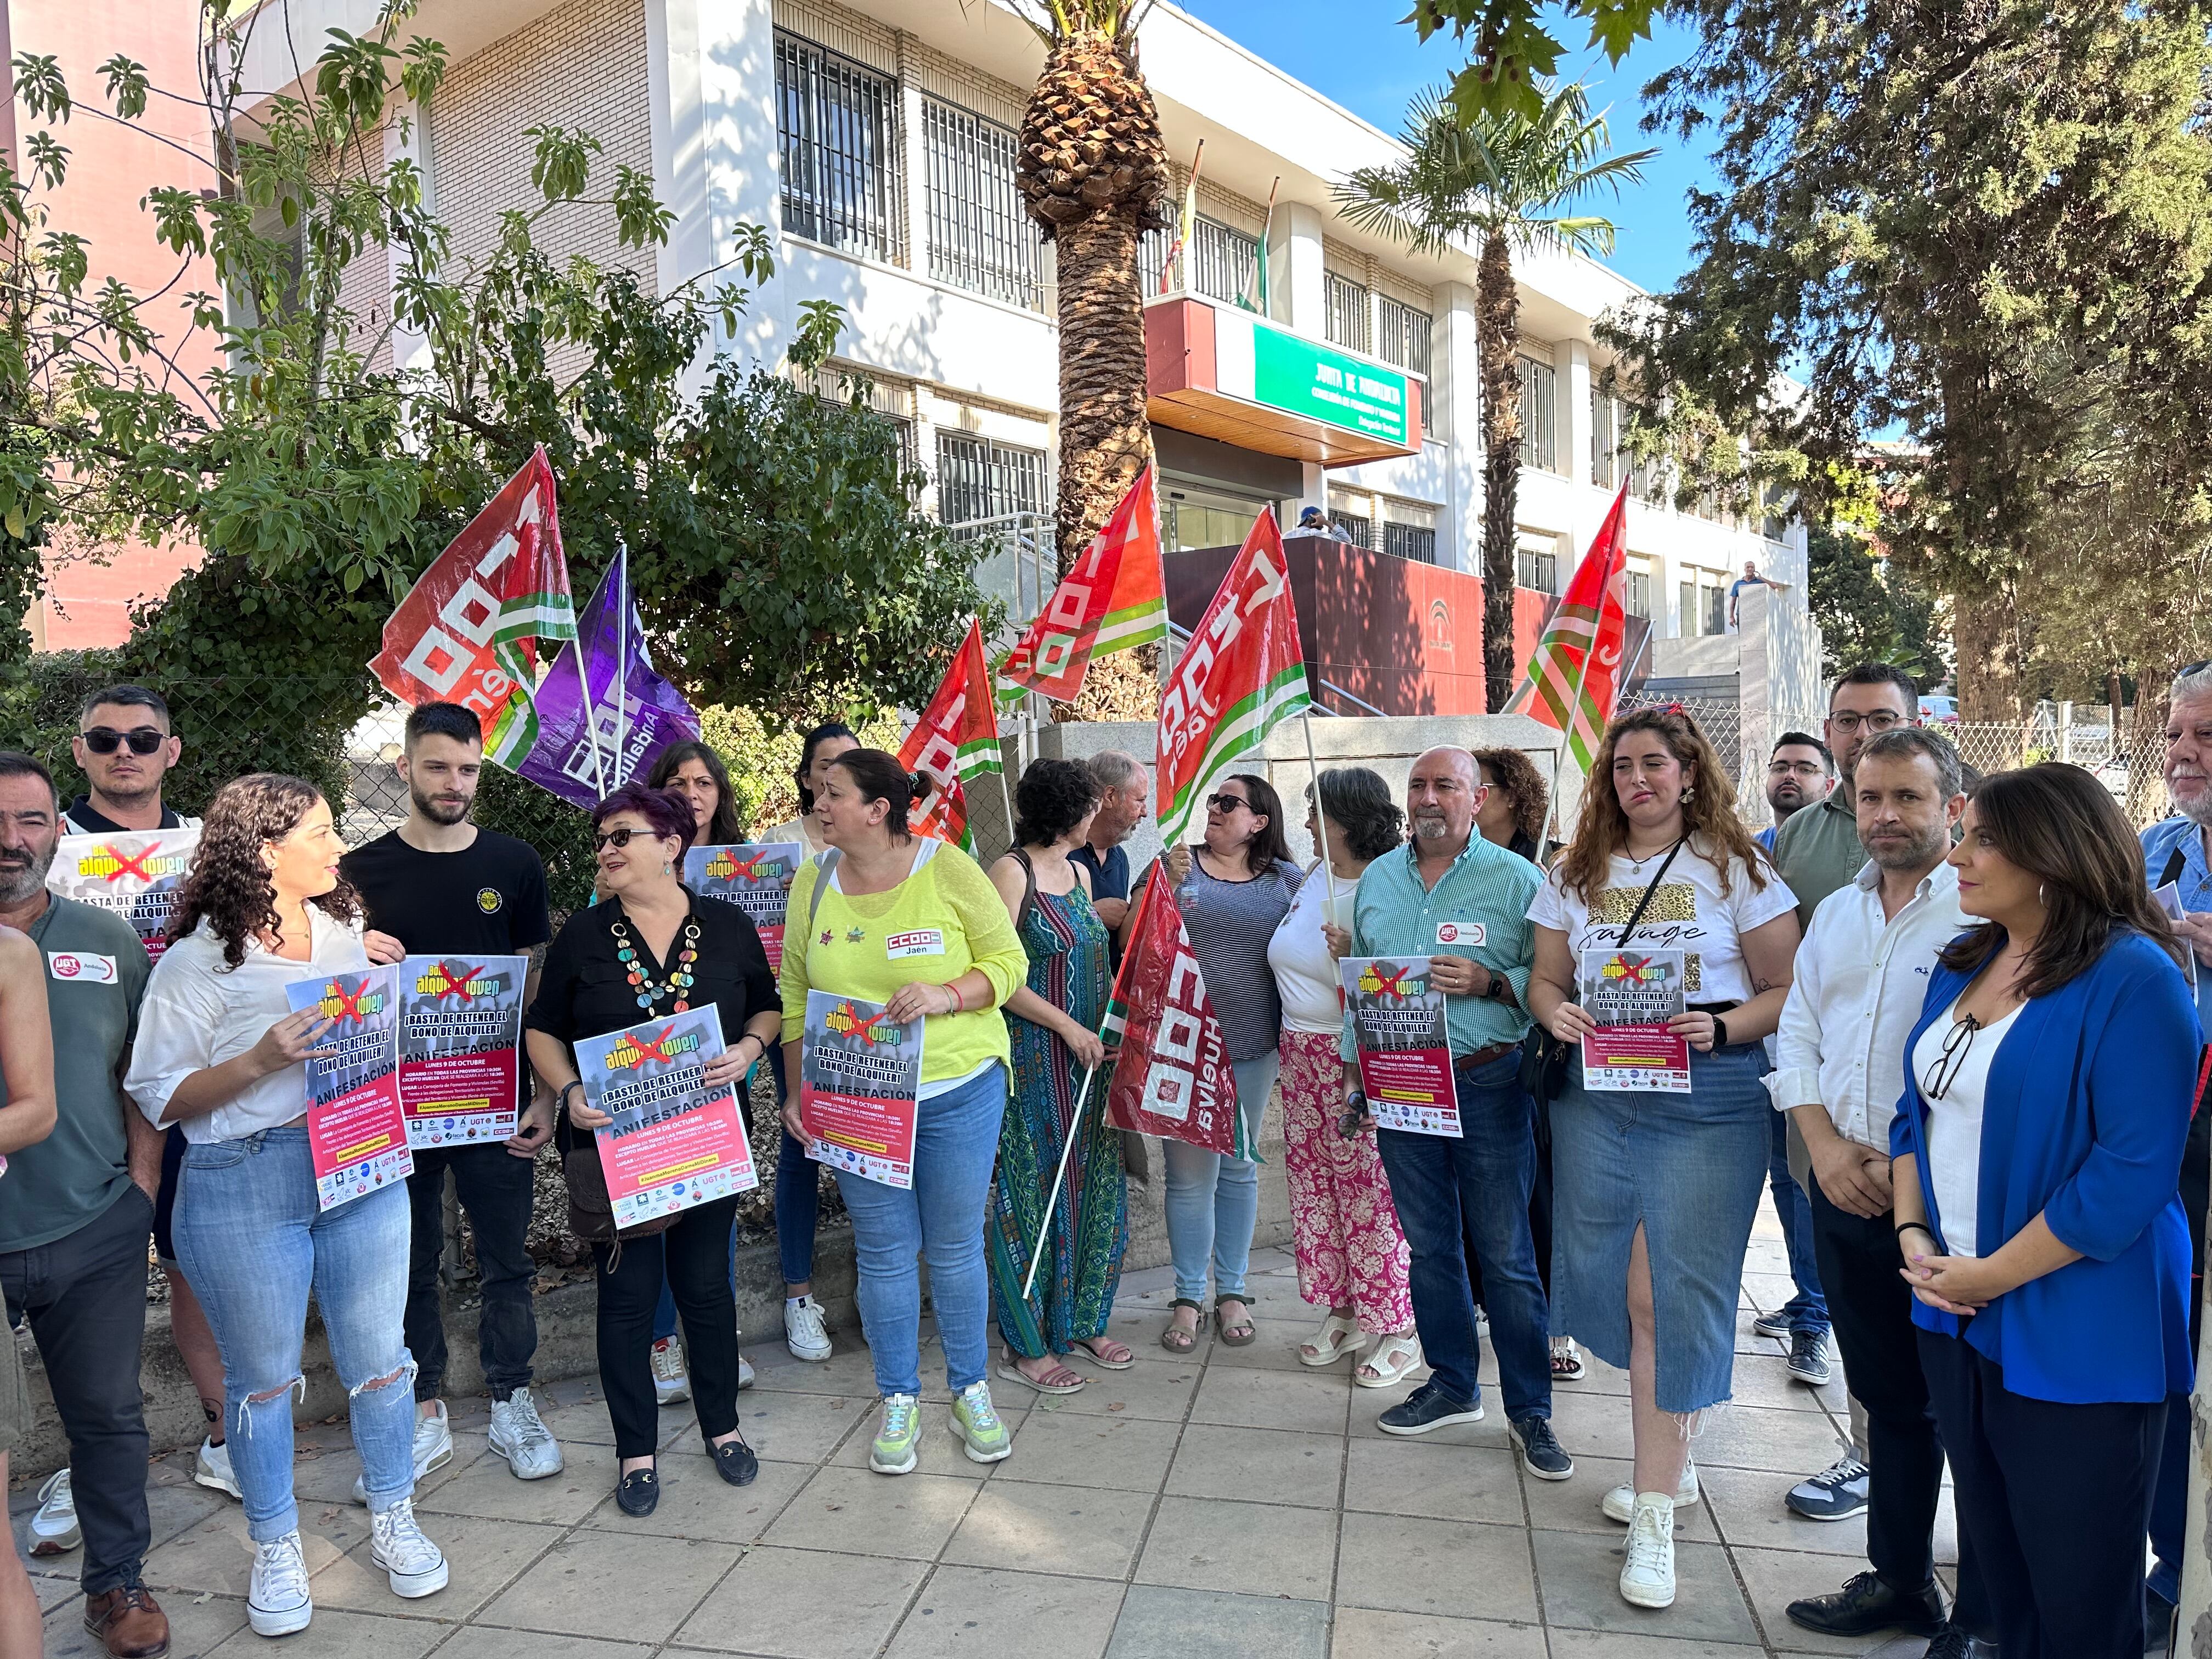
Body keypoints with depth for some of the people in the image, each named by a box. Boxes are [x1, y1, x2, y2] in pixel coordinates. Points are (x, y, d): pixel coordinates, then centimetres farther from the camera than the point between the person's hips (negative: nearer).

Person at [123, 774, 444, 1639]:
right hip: (245, 1191, -4)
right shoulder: (198, 961, -8)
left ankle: (392, 1520, 31)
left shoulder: (346, 931, 8)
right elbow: (159, 1097, -8)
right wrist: (261, 1061, -22)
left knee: (379, 1356, 11)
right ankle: (276, 1549, 30)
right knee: (262, 1377, 10)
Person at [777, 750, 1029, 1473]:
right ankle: (899, 1400, 28)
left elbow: (1007, 961, -4)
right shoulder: (813, 883, 2)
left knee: (956, 1246, 10)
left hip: (958, 1092, -2)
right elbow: (795, 994, 6)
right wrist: (798, 1089, 2)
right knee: (885, 1251, 9)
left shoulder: (950, 870, -7)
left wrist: (949, 994, -21)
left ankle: (970, 1391, 29)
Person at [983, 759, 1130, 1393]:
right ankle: (1028, 1346, 15)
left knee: (1095, 1188, 12)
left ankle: (1083, 1322, 29)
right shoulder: (1011, 872, -12)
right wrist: (1067, 1026, -16)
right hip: (1032, 1056, -7)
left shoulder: (1079, 872, 12)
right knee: (1033, 1193, 2)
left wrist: (1112, 1022, 3)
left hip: (1088, 1055, 8)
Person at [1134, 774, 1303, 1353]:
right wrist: (1166, 884, -16)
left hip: (1253, 1047, 2)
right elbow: (1131, 943, -4)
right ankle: (1188, 1298, 17)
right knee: (1190, 1173, 2)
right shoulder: (1174, 865, 1)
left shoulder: (1286, 879, 5)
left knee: (1239, 1169, 14)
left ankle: (1232, 1292, 27)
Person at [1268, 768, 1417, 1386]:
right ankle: (1340, 1312, 27)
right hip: (1301, 1053, 8)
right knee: (1314, 1184, 13)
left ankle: (1398, 1330, 13)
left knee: (1369, 1190, -1)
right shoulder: (1311, 880, 9)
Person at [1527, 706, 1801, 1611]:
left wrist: (1723, 1027, -18)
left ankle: (1654, 1514, 4)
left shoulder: (1736, 870, 1)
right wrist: (1556, 1013, -7)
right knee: (1615, 1285, 8)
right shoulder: (1576, 874, 12)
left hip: (1706, 1099, -4)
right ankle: (1671, 1459, 30)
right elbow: (1545, 978, 14)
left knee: (1670, 1293, -5)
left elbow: (1787, 989, -1)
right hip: (1596, 1092, 4)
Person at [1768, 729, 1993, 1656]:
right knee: (1887, 1397, 19)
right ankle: (1899, 1580, 35)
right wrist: (1827, 1146, -2)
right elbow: (1797, 1038, 12)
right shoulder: (1835, 914, 11)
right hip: (1846, 1192, 6)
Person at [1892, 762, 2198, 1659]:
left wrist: (1994, 1275, -17)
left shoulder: (2132, 978, -16)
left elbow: (2134, 1170, -20)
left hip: (2074, 1340, -7)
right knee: (1995, 1563, 20)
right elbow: (1919, 1111, 13)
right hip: (1956, 1317, 7)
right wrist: (1914, 1234, -1)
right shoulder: (1965, 964, 8)